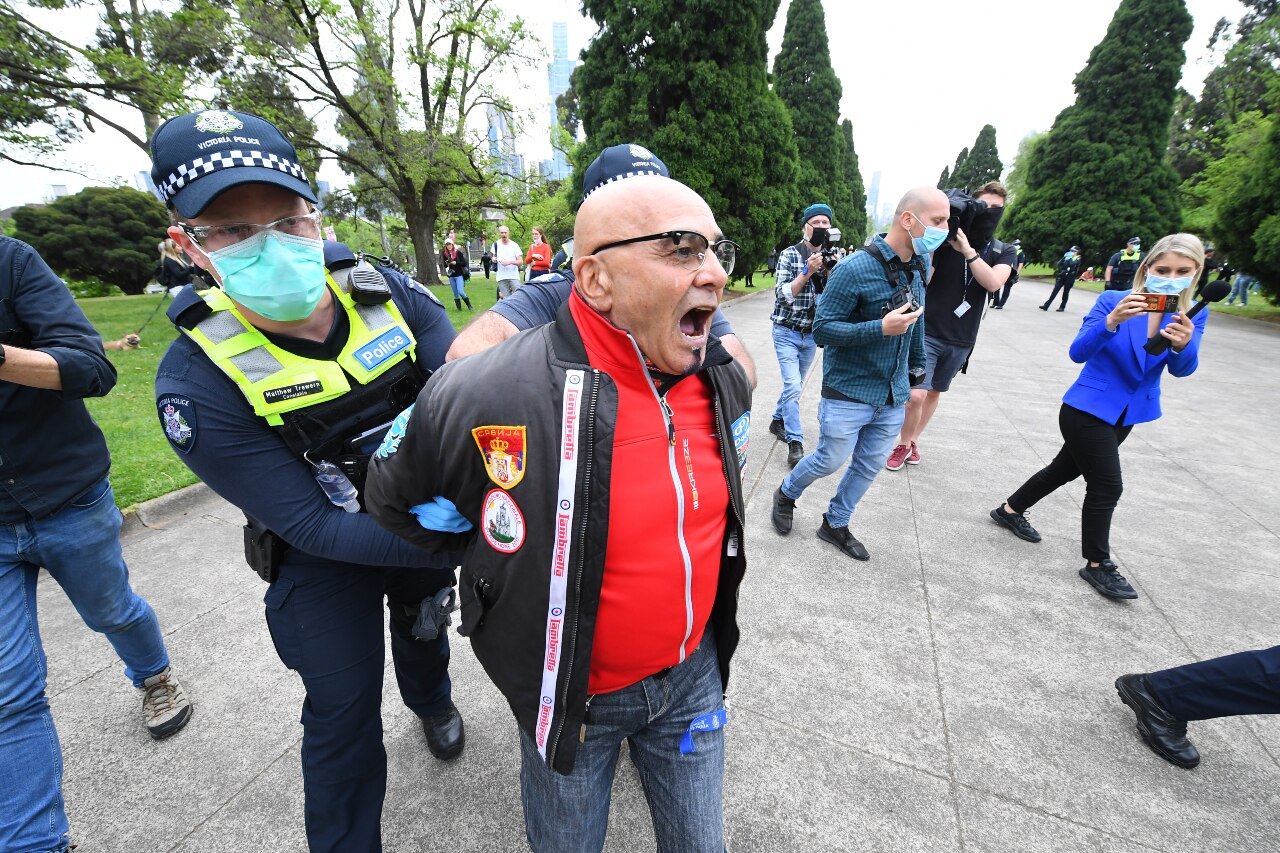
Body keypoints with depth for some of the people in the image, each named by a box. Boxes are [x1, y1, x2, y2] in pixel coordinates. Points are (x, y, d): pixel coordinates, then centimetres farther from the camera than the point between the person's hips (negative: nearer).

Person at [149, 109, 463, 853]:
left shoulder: (388, 294, -19)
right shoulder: (197, 381, -25)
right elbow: (313, 526, -26)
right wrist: (456, 544, -33)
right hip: (324, 555, -3)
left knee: (422, 625, 30)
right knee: (344, 707, 13)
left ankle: (431, 700, 66)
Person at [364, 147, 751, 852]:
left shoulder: (725, 381, -11)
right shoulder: (487, 397, -29)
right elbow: (392, 499, -8)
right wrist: (493, 556, -4)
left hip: (694, 672, 5)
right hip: (574, 697, -3)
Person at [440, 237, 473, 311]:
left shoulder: (458, 252, -5)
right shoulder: (445, 254, 4)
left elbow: (464, 263, -7)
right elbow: (444, 265, 14)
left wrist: (456, 263, -18)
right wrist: (447, 264, -8)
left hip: (459, 275, -4)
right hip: (451, 276, 4)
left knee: (460, 291, -16)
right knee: (455, 293, 7)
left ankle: (469, 305, 0)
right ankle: (459, 307, 15)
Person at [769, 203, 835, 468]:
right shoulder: (789, 255, -7)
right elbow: (782, 294, -15)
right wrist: (808, 271, -25)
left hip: (812, 334, 5)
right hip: (787, 332, -5)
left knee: (795, 385, 15)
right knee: (792, 386, -13)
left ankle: (778, 421, 36)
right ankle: (795, 443, -7)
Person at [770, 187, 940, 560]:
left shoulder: (920, 266, 5)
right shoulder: (855, 269, -18)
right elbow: (822, 329, -17)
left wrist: (917, 369, 22)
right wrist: (880, 328, -28)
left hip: (893, 396, 7)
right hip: (849, 393, -7)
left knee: (869, 466, 14)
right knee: (830, 461, 5)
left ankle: (836, 524, 34)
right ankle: (786, 494, 35)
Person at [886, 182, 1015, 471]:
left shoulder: (1004, 252, 3)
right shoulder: (945, 242, -6)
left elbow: (993, 283, -16)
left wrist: (967, 250, -25)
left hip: (961, 340, 4)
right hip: (928, 331, -4)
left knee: (934, 392, 15)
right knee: (915, 394, -14)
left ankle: (913, 440, 34)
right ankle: (903, 444, 11)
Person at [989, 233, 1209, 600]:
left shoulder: (1193, 316, -2)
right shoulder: (1112, 301, -15)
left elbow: (1182, 368, -16)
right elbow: (1078, 353, -25)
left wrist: (1183, 344, -37)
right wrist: (1111, 321, -41)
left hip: (1125, 416, 6)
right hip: (1087, 409, -6)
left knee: (1066, 469, 18)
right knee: (1107, 486, -4)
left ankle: (1010, 510, 38)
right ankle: (1097, 565, 13)